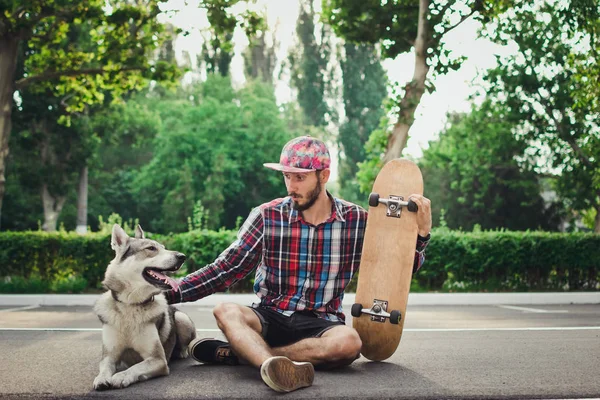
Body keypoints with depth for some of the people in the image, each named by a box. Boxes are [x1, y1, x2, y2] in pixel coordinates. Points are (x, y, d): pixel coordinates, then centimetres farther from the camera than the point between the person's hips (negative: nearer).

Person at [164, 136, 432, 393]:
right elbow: (226, 269, -3)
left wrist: (421, 233, -9)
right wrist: (171, 293, -13)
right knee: (226, 312, -30)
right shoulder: (267, 216, -2)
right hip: (270, 317, 0)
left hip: (321, 323, 0)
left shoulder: (357, 221, 0)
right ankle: (278, 367, -58)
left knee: (349, 343, -34)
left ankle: (240, 352, -25)